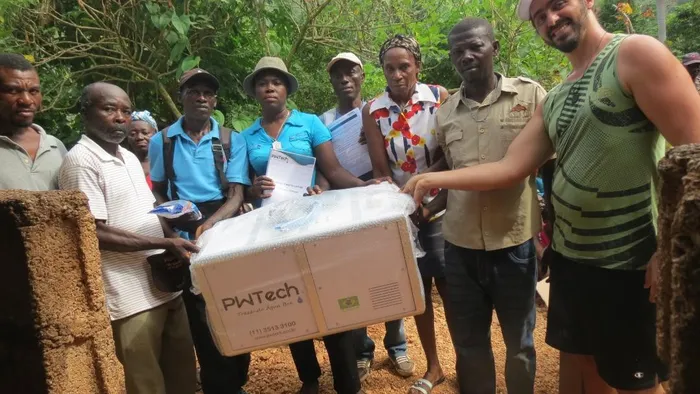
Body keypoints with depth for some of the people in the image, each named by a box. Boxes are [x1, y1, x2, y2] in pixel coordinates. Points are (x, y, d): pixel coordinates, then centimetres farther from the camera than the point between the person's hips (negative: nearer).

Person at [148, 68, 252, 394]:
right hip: (182, 235, 0)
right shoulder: (162, 141, 6)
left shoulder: (232, 140, 3)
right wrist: (168, 221, -7)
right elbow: (157, 192, 14)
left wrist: (211, 224, -22)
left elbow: (237, 195, -4)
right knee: (201, 318, 1)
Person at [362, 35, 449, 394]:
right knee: (418, 290, 11)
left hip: (442, 210, -1)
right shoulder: (373, 111, -5)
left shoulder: (441, 98, -7)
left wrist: (430, 205, -17)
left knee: (451, 289, 4)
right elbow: (381, 171, -5)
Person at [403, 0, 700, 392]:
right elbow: (510, 168, 7)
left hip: (631, 264, -7)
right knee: (588, 362, 21)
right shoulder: (554, 101, 12)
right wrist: (433, 180, 3)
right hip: (569, 257, 7)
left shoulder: (635, 54, -11)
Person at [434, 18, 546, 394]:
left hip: (515, 242, -2)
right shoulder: (445, 113, 6)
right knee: (468, 345, 14)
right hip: (460, 245, 3)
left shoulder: (530, 95, -3)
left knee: (519, 342, 16)